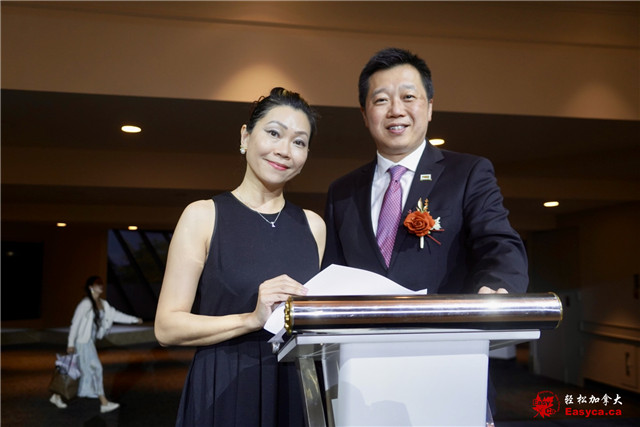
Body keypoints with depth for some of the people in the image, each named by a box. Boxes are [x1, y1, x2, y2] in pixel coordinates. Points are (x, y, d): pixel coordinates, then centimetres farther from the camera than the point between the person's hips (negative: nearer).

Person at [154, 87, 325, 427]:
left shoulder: (312, 225, 5)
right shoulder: (203, 215, -5)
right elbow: (167, 327, -9)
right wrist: (251, 319, -20)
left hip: (298, 390, 4)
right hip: (224, 392, -3)